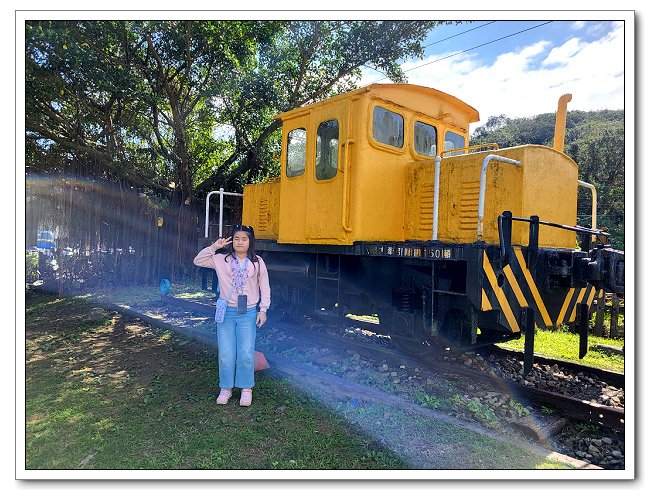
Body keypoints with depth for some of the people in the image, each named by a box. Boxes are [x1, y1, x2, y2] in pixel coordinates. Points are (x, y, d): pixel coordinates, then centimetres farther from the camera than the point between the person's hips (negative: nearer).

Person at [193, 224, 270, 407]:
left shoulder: (257, 262, 1)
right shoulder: (222, 260, 3)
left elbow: (265, 288, 6)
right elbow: (198, 261, 2)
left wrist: (263, 310, 2)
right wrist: (214, 247, -8)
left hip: (248, 314, -1)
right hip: (226, 313, 1)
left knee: (246, 354, -3)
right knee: (225, 354, 2)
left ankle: (246, 389, 17)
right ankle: (226, 388, 22)